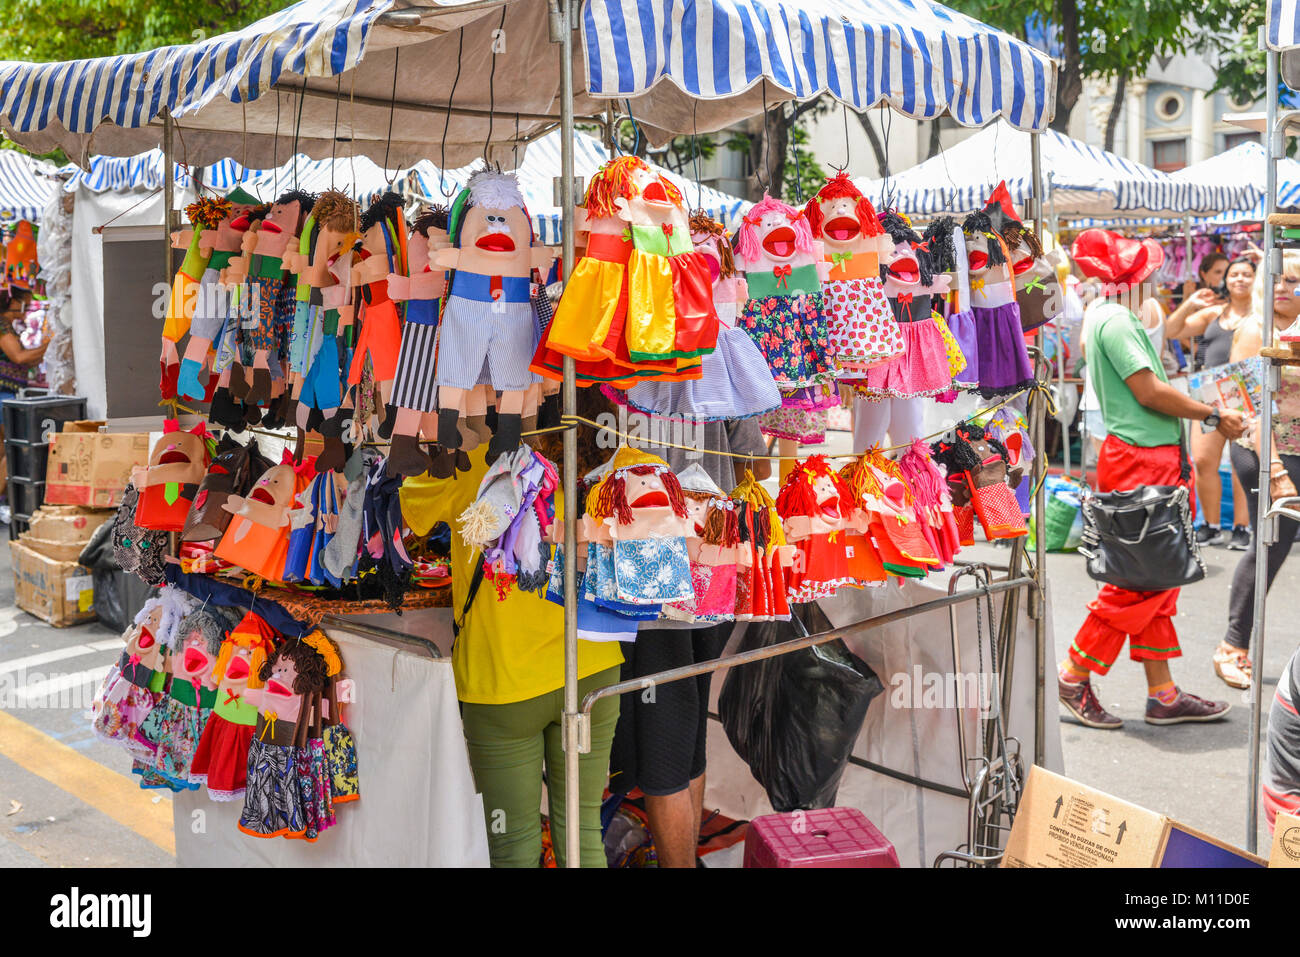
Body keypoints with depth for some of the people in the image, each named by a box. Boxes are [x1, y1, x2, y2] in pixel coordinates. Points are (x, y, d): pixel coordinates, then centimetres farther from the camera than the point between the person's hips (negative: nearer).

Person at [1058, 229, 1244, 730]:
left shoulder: (1120, 318, 18)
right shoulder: (1115, 320, -14)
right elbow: (1150, 392, -18)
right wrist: (1214, 416, -9)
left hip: (1153, 459, 10)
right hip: (1138, 461, -10)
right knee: (1139, 580, -4)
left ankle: (1163, 694, 17)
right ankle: (1074, 677, 6)